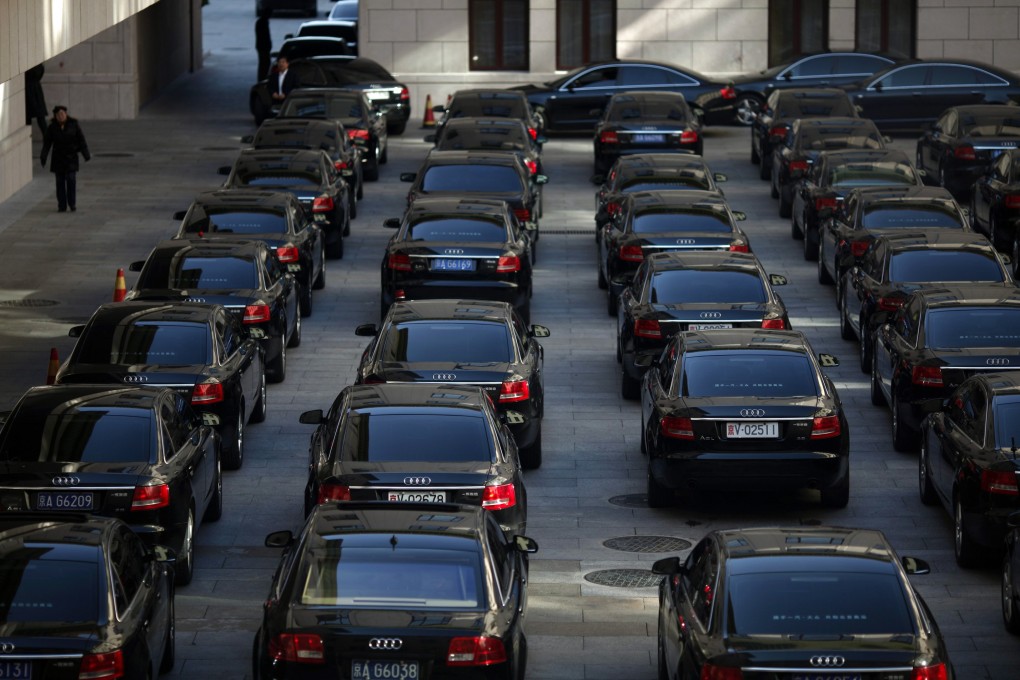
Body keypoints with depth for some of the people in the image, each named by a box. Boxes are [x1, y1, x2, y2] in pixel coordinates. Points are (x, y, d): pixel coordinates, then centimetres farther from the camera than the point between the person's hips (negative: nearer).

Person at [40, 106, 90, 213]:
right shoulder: (52, 127, 2)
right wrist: (43, 157, -6)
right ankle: (62, 205, 7)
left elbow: (81, 140, 2)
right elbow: (47, 143, 2)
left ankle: (72, 204, -1)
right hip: (58, 158, 1)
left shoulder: (73, 125, -1)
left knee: (71, 180, -8)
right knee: (60, 181, 2)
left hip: (71, 157, -1)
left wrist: (86, 154, -3)